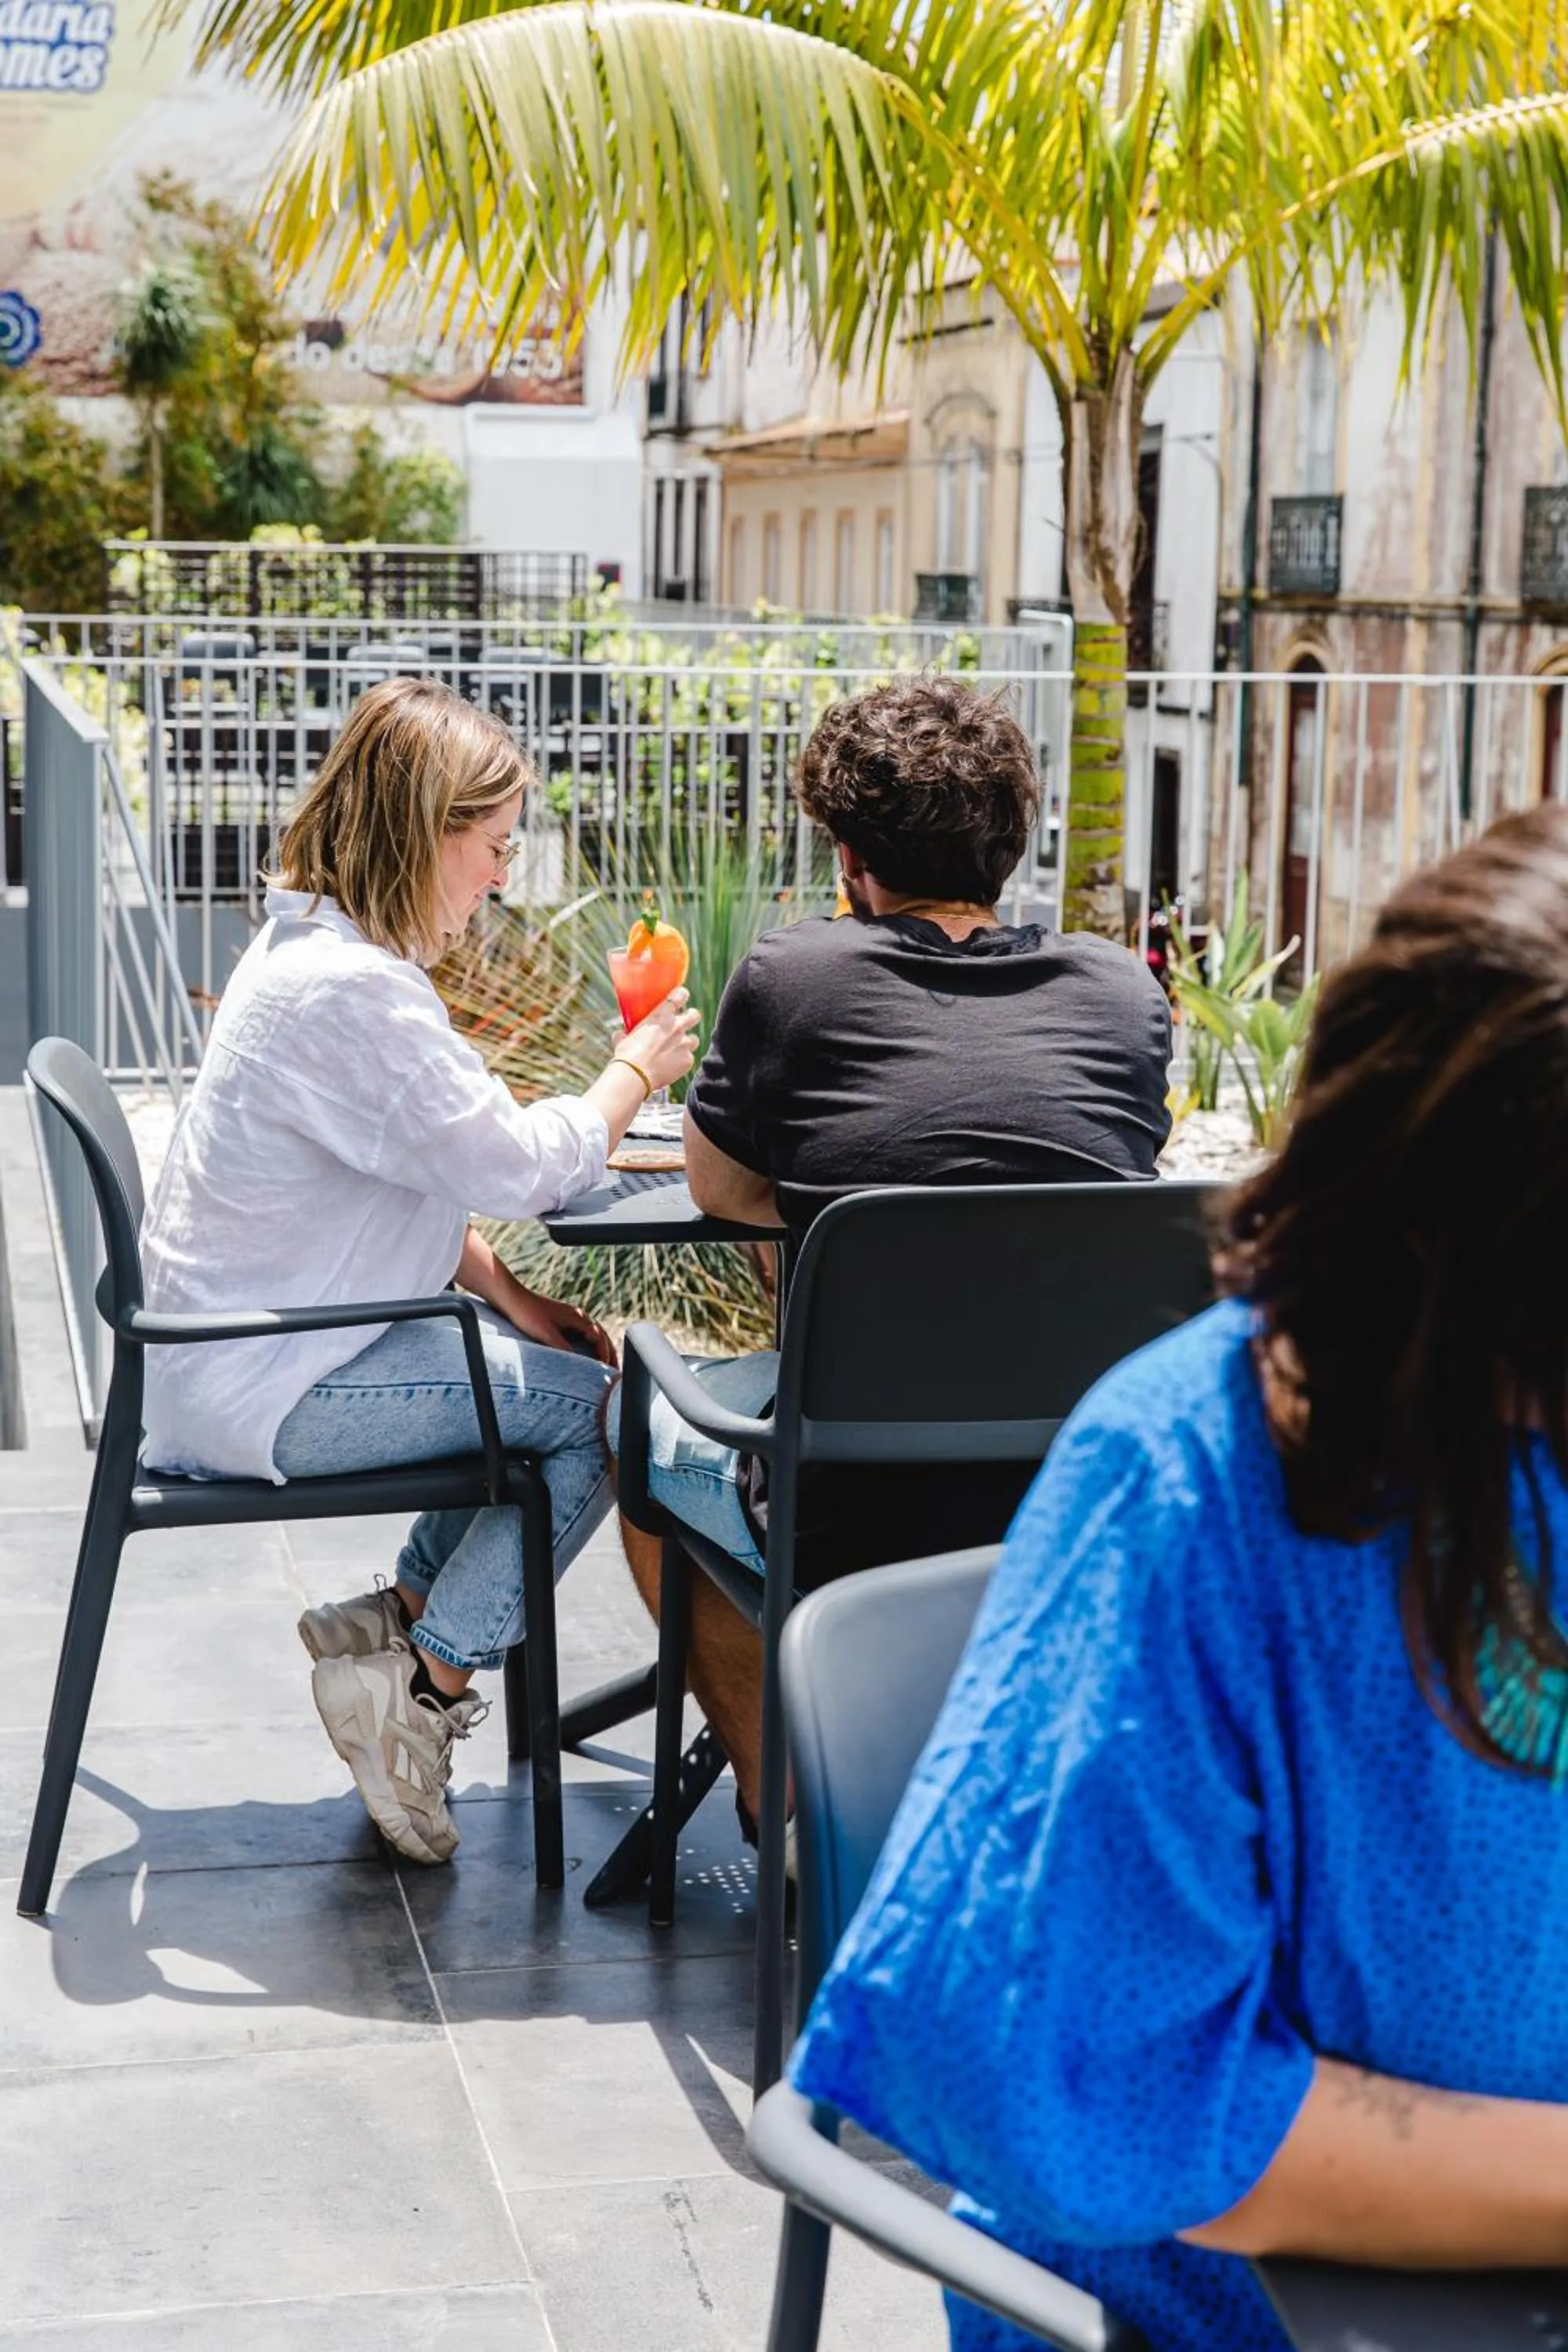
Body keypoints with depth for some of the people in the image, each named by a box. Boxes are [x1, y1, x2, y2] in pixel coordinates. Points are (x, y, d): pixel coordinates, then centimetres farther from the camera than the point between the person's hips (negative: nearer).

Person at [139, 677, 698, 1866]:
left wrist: (507, 1294, 5)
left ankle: (401, 1616, 17)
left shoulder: (313, 948, 10)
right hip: (271, 1390, -10)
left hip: (249, 1343, 10)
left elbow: (413, 1179, 16)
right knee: (599, 1407, -7)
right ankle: (420, 1685, -1)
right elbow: (512, 1166, -22)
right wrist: (635, 1072, -5)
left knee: (554, 1365, 13)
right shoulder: (352, 990, -25)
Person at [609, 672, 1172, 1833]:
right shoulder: (1124, 990, 1)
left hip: (864, 1530, -3)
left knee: (642, 1424, 29)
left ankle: (783, 1797, 32)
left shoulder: (791, 975, -7)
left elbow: (721, 1191, 8)